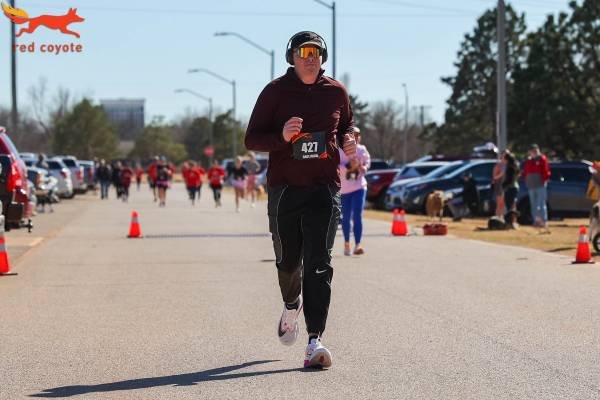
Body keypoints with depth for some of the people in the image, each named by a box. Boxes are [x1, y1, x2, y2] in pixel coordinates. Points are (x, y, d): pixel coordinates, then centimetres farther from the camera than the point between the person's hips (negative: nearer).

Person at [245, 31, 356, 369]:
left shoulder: (336, 92, 7)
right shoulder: (275, 92, 1)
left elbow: (348, 124, 26)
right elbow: (252, 139, 1)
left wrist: (349, 140, 2)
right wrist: (282, 136, -19)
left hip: (325, 188, 0)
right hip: (284, 188, 0)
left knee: (319, 264, -11)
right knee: (288, 260, 12)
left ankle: (315, 340, -15)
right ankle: (292, 305, 46)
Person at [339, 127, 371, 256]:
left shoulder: (362, 149, 4)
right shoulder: (340, 150, -8)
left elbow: (367, 161, 19)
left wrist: (364, 167, -4)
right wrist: (348, 167, -28)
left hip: (359, 186, 1)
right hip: (344, 187, -1)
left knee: (357, 216, -12)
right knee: (346, 217, 10)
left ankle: (357, 245, -17)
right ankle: (346, 243, 30)